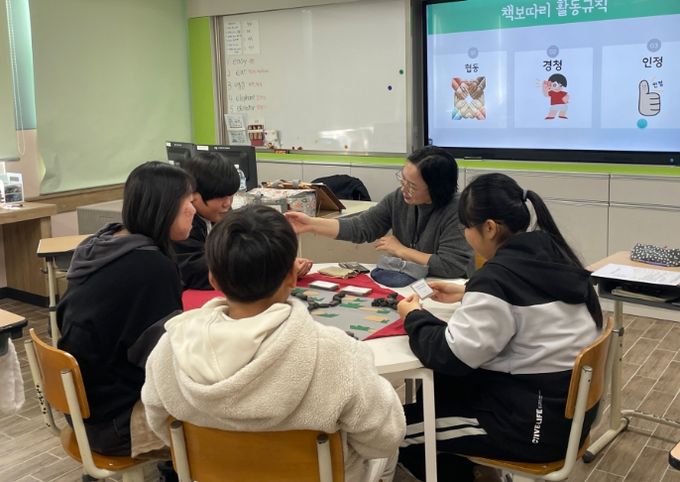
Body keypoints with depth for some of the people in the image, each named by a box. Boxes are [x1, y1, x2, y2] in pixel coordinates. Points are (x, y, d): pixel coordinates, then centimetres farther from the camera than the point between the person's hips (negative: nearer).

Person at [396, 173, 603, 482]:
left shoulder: (499, 276, -25)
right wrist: (467, 295, 14)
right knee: (436, 388, 23)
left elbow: (450, 356, -22)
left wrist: (414, 317, -5)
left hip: (538, 422, -9)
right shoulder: (548, 254, 1)